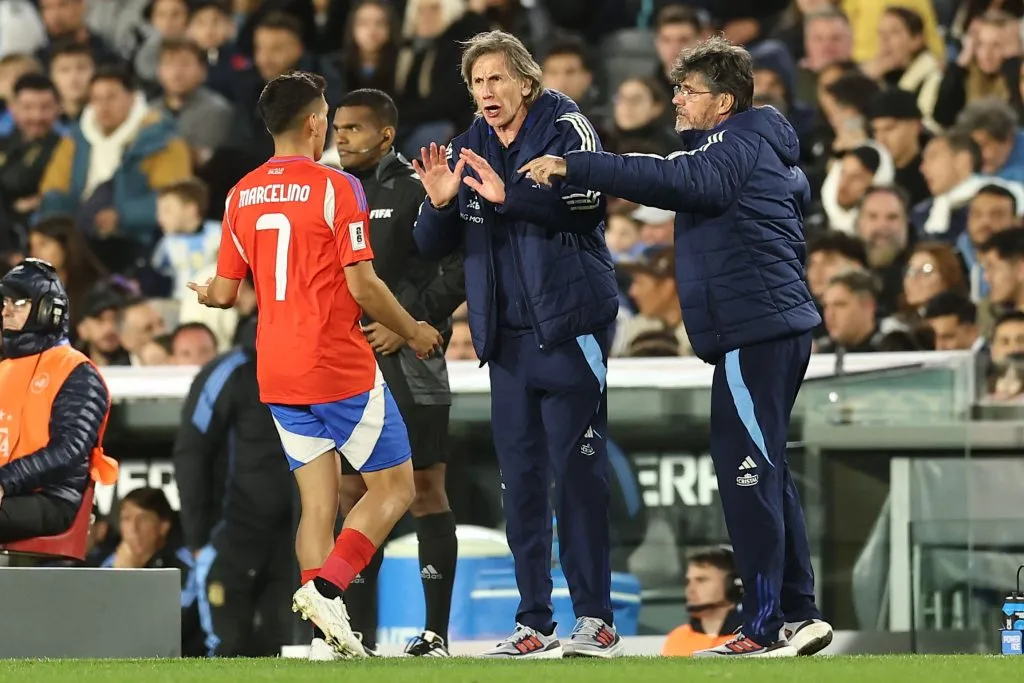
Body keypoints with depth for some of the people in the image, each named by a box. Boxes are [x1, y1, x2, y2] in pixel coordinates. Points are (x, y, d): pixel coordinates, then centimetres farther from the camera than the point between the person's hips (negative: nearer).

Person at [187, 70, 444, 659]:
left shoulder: (241, 196, 7)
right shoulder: (336, 188, -11)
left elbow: (225, 293, 11)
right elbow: (362, 284, -15)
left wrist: (203, 294, 34)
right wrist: (415, 332, 0)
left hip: (277, 376, 6)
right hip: (341, 368, -6)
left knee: (318, 504, 9)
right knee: (395, 489, 3)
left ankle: (333, 633, 1)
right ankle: (327, 586, -17)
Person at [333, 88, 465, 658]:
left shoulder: (417, 192, -4)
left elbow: (460, 268, -10)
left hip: (408, 361, -6)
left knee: (426, 491, -4)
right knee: (354, 493, 5)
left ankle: (437, 631, -4)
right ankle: (361, 634, 9)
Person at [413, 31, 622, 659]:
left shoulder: (564, 125, -4)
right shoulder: (469, 152, 12)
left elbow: (588, 197, -21)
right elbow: (435, 247, 12)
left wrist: (509, 196, -29)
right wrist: (440, 205, -8)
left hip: (569, 326, -6)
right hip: (507, 337, 6)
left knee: (578, 471, -7)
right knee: (521, 478, 6)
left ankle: (596, 619, -5)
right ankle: (535, 624, 10)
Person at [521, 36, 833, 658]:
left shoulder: (738, 147, -11)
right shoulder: (772, 155, 21)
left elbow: (674, 181, -27)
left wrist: (574, 167, -29)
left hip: (754, 333, -11)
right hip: (780, 326, 11)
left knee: (748, 477, -10)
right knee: (766, 476, 14)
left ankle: (766, 629, -10)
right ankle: (799, 613, 16)